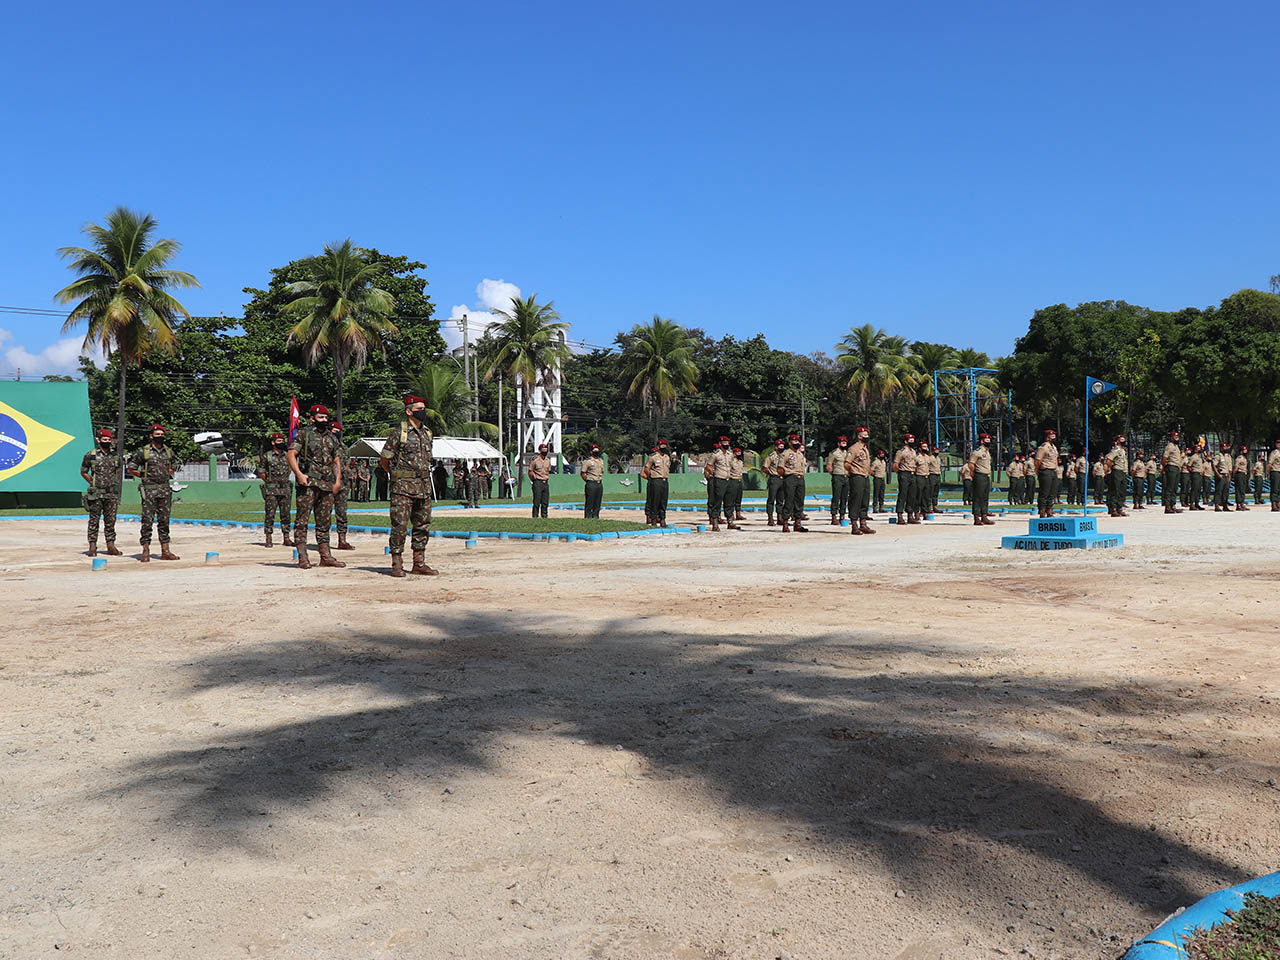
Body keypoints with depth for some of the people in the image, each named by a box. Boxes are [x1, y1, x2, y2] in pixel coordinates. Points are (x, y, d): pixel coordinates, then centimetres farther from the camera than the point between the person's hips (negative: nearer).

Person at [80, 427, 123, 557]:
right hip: (96, 494, -3)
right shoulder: (91, 455, -1)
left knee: (111, 521, 6)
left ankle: (111, 546, 10)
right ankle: (92, 547, 5)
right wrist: (92, 482, 3)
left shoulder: (115, 456, 10)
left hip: (112, 494, 3)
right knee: (94, 520, 0)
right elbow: (83, 471, 8)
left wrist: (114, 482, 11)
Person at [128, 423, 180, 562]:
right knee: (147, 521, -4)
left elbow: (174, 466, 26)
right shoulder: (143, 452, -3)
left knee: (164, 521, 6)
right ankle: (146, 551, 0)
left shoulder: (169, 451, 10)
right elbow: (131, 469, 4)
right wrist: (144, 476, 0)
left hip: (165, 490, 4)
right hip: (149, 490, -4)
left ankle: (165, 551, 9)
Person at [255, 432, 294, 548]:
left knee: (285, 514, 5)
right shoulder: (267, 456, -1)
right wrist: (269, 481, 3)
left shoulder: (287, 456, 11)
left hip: (285, 489, 4)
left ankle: (286, 538, 9)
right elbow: (260, 472, 4)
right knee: (270, 514, -4)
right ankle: (268, 539, 0)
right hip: (271, 491, -4)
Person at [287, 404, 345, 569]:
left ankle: (325, 557, 13)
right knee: (302, 520, -5)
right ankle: (303, 558, -4)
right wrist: (299, 474, -17)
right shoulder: (303, 433, 1)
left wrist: (338, 480, 11)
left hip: (327, 485, 6)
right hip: (308, 482, -6)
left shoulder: (332, 437, 19)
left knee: (324, 521, 8)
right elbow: (291, 454, -5)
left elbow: (337, 460, 23)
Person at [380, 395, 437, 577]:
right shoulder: (398, 433, -7)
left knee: (423, 526, 8)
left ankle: (419, 563, 15)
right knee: (400, 525, -6)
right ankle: (397, 564, 1)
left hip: (424, 486, 6)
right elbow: (384, 461, -1)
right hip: (403, 487, -6)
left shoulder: (427, 433, 13)